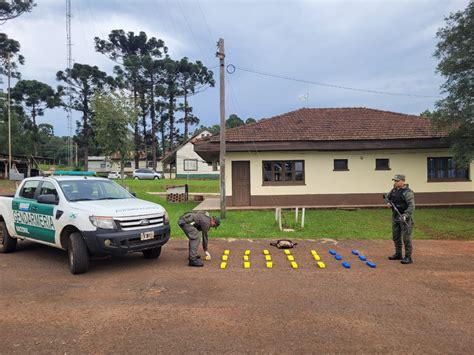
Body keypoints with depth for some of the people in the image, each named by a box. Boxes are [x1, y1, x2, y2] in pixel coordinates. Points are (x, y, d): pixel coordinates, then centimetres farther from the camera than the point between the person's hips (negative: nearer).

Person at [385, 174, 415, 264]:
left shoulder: (407, 192, -17)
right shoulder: (394, 190, 8)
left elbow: (411, 206, -22)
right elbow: (387, 197, 25)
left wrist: (405, 215, -32)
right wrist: (388, 202, 5)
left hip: (404, 217, -8)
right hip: (395, 216, 8)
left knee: (406, 237, -6)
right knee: (396, 236, 16)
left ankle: (408, 257, 1)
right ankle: (398, 254, 28)